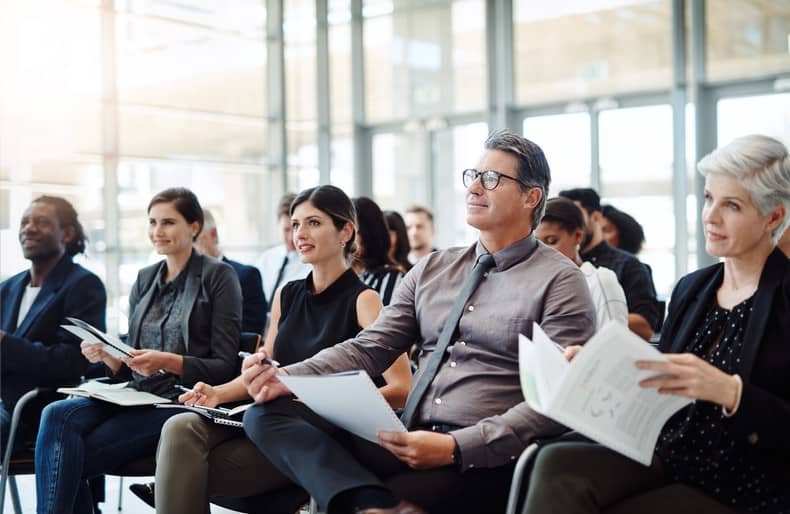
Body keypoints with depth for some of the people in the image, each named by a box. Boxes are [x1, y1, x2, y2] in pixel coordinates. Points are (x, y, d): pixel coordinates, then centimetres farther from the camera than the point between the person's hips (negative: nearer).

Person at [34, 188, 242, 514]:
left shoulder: (218, 276, 0)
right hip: (138, 396, 6)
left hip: (183, 401, -6)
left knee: (65, 460, -23)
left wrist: (168, 362, -20)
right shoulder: (144, 279, 18)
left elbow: (224, 366, -5)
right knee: (58, 415, -25)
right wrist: (108, 356, -3)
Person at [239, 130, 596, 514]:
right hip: (405, 440, 8)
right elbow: (368, 349, 12)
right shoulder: (431, 269, 16)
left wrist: (456, 448, -22)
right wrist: (286, 378, -6)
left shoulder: (560, 282, -2)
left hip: (484, 460, -7)